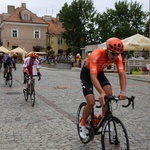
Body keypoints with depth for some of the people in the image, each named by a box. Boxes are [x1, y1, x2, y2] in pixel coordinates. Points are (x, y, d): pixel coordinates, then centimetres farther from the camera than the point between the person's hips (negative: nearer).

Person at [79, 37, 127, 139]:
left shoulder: (117, 57, -24)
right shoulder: (96, 55, -39)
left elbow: (122, 74, -29)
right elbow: (93, 77, -46)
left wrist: (123, 92, -44)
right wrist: (101, 93, -59)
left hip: (99, 72, 5)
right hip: (87, 73, -4)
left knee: (109, 94, -19)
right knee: (91, 102, -16)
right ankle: (82, 124, 9)